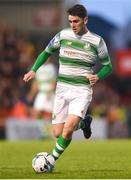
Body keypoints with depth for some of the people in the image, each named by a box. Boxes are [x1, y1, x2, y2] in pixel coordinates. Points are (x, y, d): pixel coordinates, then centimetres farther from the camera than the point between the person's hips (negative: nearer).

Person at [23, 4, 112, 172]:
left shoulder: (97, 41, -1)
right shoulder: (63, 35, 3)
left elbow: (107, 66, 8)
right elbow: (46, 52, 17)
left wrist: (98, 76, -13)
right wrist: (33, 70, 2)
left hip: (82, 90, -3)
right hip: (62, 89, 3)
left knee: (68, 128, -23)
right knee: (58, 133, 0)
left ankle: (52, 161, -7)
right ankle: (83, 123, 31)